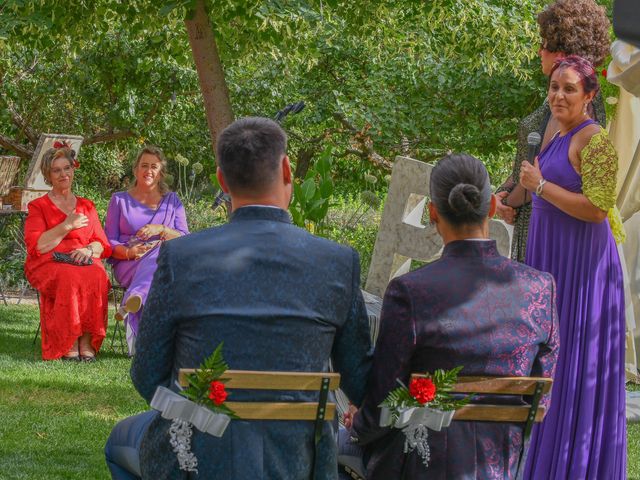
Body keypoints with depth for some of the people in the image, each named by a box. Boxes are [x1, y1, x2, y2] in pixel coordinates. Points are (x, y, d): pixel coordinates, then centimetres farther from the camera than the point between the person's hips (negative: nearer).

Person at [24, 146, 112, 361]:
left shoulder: (87, 206, 23)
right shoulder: (38, 206, 12)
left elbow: (103, 245, 15)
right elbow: (35, 247, -2)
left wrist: (89, 249, -9)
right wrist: (68, 226, -7)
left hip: (85, 262, 2)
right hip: (48, 263, -2)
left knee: (97, 277, -35)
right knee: (70, 278, -38)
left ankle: (87, 342, -34)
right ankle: (68, 345, -35)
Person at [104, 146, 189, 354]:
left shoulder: (172, 201, 22)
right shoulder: (120, 200, 18)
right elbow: (109, 241, 9)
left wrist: (160, 230, -9)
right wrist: (128, 252, -14)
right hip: (128, 265, -1)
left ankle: (134, 299, -60)